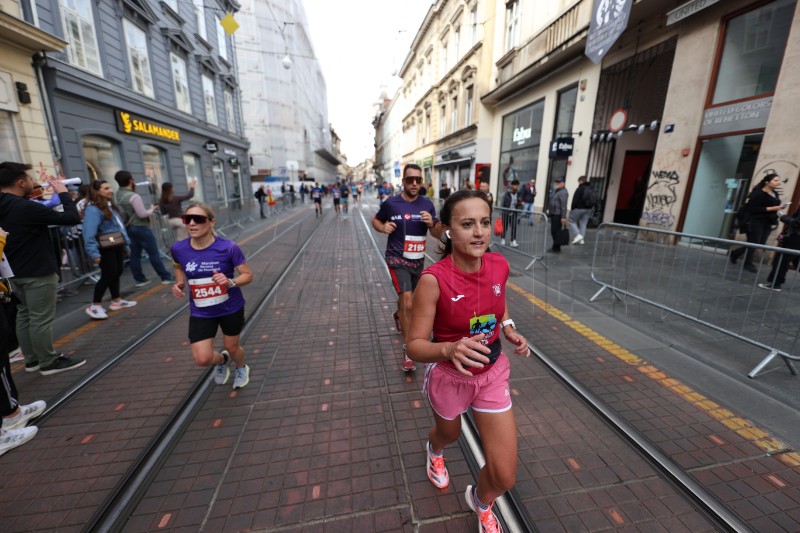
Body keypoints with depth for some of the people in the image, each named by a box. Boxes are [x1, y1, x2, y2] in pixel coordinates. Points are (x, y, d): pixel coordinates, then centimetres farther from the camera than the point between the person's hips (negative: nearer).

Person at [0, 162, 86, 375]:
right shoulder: (25, 207, -22)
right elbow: (72, 218, -24)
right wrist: (63, 193, -10)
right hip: (38, 272, -10)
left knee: (24, 316, 15)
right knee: (41, 318, -2)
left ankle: (32, 360, 26)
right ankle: (49, 362, 8)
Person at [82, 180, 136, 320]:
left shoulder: (110, 206, 13)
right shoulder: (93, 209, -17)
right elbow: (89, 233, -24)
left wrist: (126, 241, 19)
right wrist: (94, 253, -29)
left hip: (117, 246, 9)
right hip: (106, 249, -9)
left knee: (117, 273, 16)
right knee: (108, 275, -5)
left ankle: (116, 301, 28)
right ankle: (95, 306, 7)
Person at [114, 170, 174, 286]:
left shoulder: (118, 194, 5)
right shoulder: (134, 196, -20)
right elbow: (142, 214, -20)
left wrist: (133, 189, 11)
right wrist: (152, 209, -2)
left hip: (129, 228, 8)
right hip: (141, 228, -8)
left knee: (135, 254, 9)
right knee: (154, 253, -4)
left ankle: (140, 279, 13)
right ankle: (165, 277, 0)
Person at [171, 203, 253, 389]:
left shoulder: (228, 247, -22)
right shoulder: (178, 249, -12)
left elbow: (248, 275, -13)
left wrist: (230, 281, -32)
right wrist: (179, 283, -6)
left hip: (231, 308, -2)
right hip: (200, 312, 2)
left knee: (232, 347, 17)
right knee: (202, 359, -3)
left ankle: (241, 368, 54)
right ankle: (222, 360, 36)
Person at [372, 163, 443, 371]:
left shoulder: (427, 204, -2)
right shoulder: (391, 203, -9)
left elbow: (438, 234, 1)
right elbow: (376, 220, 8)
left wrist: (431, 223, -20)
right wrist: (383, 227, -15)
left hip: (418, 260, 4)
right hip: (397, 259, -4)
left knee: (407, 298, 25)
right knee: (408, 303, -17)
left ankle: (398, 315, 59)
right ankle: (408, 349, -1)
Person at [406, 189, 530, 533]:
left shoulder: (499, 265, -13)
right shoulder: (433, 280, -28)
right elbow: (415, 346, -24)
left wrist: (509, 329, -8)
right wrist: (450, 349, -43)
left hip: (493, 374, 3)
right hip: (448, 377, -3)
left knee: (505, 477, 8)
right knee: (449, 433, 29)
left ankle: (480, 501, 48)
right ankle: (434, 451, 71)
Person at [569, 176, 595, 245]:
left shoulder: (580, 188, -12)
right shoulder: (591, 189, 12)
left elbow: (575, 200, -16)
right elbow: (595, 200, 14)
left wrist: (572, 209, -9)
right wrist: (590, 208, 16)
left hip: (579, 208, -7)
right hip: (588, 209, 7)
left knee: (572, 221, 4)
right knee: (583, 223, 9)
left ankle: (578, 235, -10)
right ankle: (581, 239, 8)